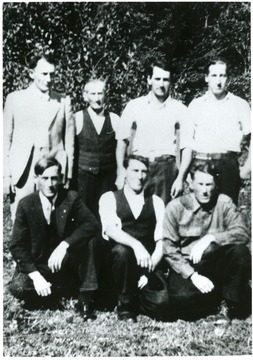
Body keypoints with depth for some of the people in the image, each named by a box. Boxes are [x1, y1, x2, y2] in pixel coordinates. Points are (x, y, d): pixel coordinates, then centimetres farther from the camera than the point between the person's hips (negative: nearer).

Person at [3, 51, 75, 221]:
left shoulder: (64, 101, 6)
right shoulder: (14, 99, 5)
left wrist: (68, 175, 3)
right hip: (23, 174, 0)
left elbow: (69, 140, 7)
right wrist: (6, 174, 1)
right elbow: (6, 138, 6)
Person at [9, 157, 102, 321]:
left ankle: (85, 298, -15)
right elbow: (17, 246, -10)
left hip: (67, 261, 0)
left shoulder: (71, 198, -9)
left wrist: (64, 245, -36)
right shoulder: (26, 204, -9)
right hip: (38, 264, 1)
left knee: (91, 239, -26)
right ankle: (69, 288, -3)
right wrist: (35, 275, -23)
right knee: (18, 288, -28)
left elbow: (92, 224, -23)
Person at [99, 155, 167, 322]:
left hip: (148, 264, 2)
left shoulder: (156, 202, 12)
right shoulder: (109, 198, 6)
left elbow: (162, 240, 2)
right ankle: (125, 304, -11)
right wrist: (136, 244, -31)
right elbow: (110, 229, -13)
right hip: (117, 257, -2)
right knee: (121, 250, -36)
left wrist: (149, 270, -13)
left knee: (162, 301, -22)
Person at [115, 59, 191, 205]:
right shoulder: (134, 106, 7)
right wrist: (121, 171, -3)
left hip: (166, 167, -1)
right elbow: (122, 141, 7)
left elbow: (187, 147, 3)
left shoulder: (179, 109, 4)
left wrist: (180, 177, -5)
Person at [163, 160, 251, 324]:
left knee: (240, 251, -27)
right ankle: (217, 297, 3)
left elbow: (243, 233, -15)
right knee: (181, 298, -31)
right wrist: (192, 275, -18)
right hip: (186, 267, -1)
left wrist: (211, 238, -29)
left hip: (216, 264, 1)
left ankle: (229, 304, -5)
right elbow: (169, 248, -8)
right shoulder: (176, 207, -5)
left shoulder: (223, 203, -2)